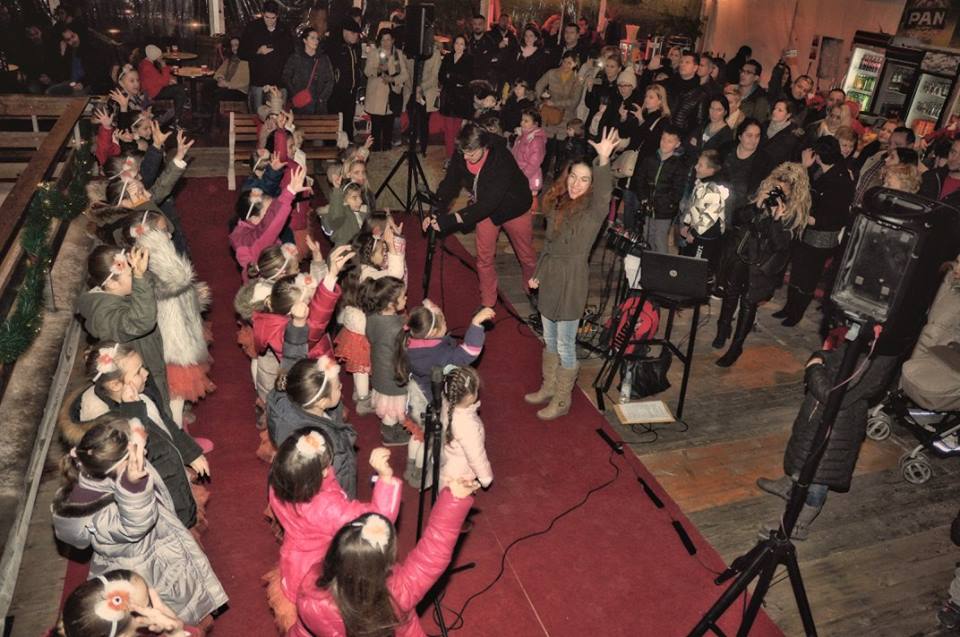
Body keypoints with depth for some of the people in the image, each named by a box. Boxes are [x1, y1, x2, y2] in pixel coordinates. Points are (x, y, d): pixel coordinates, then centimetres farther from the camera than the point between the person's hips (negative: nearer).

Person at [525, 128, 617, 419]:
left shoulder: (592, 209, -14)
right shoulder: (557, 205, 5)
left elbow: (604, 194, -37)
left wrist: (603, 160, -52)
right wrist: (538, 274, 17)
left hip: (571, 280, -7)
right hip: (550, 277, 7)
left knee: (565, 344, 5)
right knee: (549, 339, 21)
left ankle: (562, 400, 22)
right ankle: (548, 388, 39)